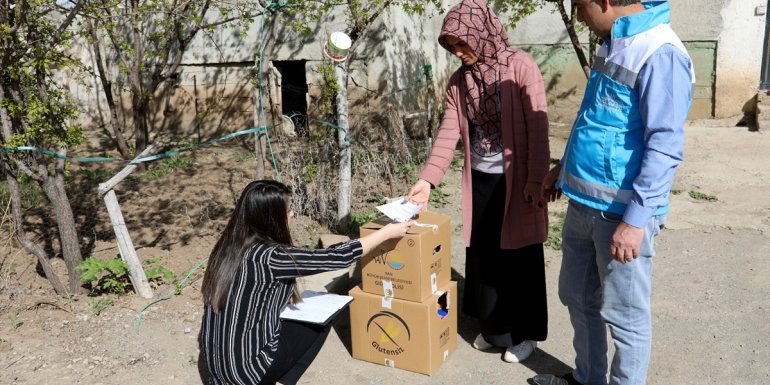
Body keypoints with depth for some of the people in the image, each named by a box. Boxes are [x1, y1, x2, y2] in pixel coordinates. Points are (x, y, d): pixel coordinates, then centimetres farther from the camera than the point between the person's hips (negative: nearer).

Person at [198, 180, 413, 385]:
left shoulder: (228, 245, -1)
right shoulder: (268, 257, -23)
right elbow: (336, 258, -16)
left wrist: (282, 296, 9)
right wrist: (387, 232, -7)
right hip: (243, 367, -7)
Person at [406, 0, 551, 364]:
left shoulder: (521, 66, -11)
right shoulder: (459, 81, 4)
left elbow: (538, 127, -13)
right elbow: (449, 132, -2)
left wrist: (535, 180, -16)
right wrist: (427, 179, -12)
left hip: (516, 180, -5)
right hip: (480, 179, 5)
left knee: (519, 258, 6)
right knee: (484, 256, 13)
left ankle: (525, 333, 23)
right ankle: (493, 329, 30)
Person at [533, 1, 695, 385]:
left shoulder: (660, 55, -19)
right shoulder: (611, 44, 10)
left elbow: (665, 147, -23)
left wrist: (636, 219, -25)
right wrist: (563, 167, 25)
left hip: (621, 212, -9)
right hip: (583, 204, 9)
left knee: (624, 314, 7)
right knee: (577, 298, 20)